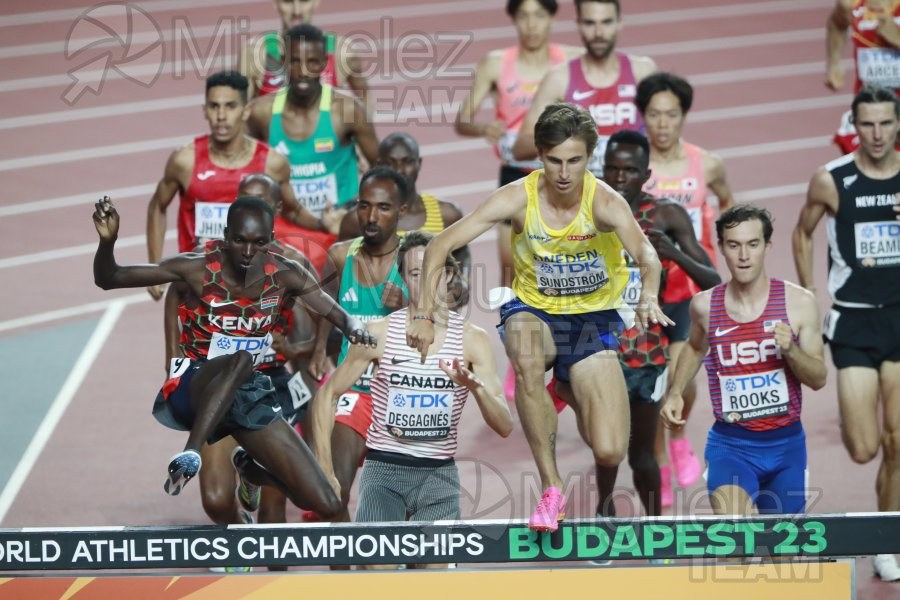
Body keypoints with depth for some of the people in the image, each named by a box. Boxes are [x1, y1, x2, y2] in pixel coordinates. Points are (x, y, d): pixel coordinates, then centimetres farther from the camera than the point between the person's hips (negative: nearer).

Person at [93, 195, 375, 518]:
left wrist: (353, 327, -32)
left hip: (249, 394, 5)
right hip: (190, 387, -4)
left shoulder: (285, 276, -6)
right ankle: (189, 454, -42)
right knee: (240, 360, -40)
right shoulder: (198, 269, -14)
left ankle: (252, 470, 32)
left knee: (326, 504, -1)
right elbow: (108, 279, -12)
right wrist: (108, 241, -33)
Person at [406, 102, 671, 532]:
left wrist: (648, 296, -62)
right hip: (533, 310, 0)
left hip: (594, 318, 0)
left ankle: (573, 389, 24)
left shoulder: (604, 202, -23)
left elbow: (645, 254, -40)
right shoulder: (519, 198, -18)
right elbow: (441, 245, -16)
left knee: (609, 453, -13)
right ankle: (550, 488, -24)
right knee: (526, 359, -40)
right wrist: (425, 315, -26)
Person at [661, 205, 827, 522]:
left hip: (786, 444, 1)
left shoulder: (799, 302, -6)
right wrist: (674, 393, 10)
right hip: (731, 445, -1)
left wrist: (790, 350, -20)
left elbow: (818, 379, -2)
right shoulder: (704, 305, -2)